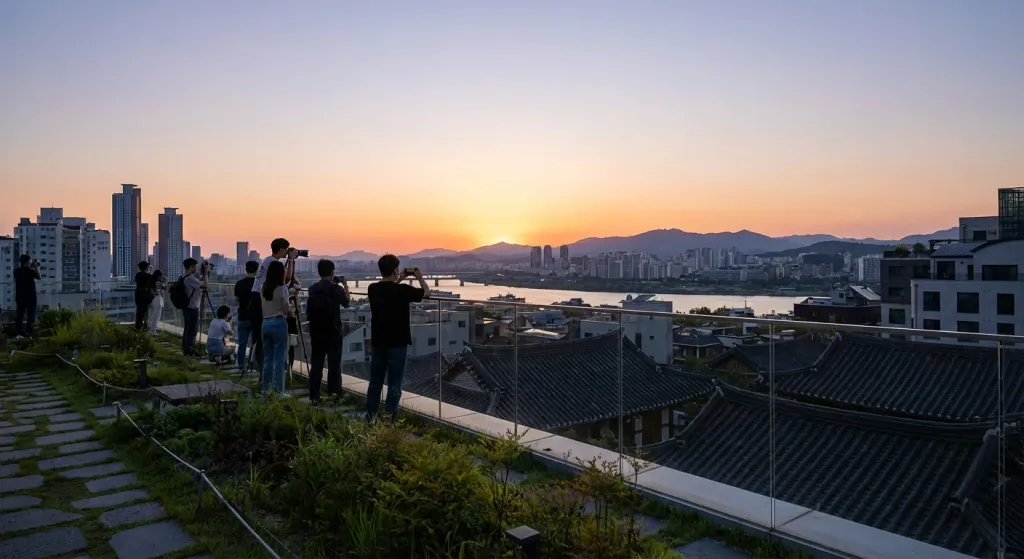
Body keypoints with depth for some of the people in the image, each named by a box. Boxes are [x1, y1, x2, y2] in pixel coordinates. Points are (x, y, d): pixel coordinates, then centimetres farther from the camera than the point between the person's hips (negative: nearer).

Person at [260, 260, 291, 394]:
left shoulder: (263, 288, 9)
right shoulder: (282, 288, -9)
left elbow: (263, 307, 11)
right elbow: (286, 309, -7)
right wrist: (289, 313, 13)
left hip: (265, 323, 6)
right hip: (278, 323, -6)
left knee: (267, 359, 12)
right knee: (279, 360, -2)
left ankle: (267, 390, 16)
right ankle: (278, 391, 0)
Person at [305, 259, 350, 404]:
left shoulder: (312, 289, 0)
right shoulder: (336, 288, -11)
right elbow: (346, 303, 7)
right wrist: (345, 286, 19)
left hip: (316, 331, 3)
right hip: (333, 332, -3)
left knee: (316, 364, 5)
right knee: (334, 363, 7)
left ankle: (314, 396, 5)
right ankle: (333, 391, 10)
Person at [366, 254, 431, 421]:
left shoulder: (372, 289, -1)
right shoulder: (402, 290, -15)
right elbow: (426, 293, 0)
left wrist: (399, 281, 21)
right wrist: (419, 277, 13)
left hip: (378, 342, 5)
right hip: (397, 343, -5)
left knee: (375, 381, 14)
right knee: (394, 383, 1)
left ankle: (370, 416, 21)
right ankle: (389, 418, 1)